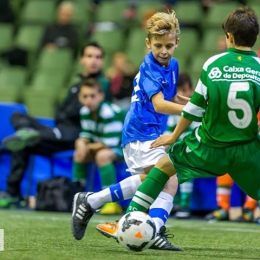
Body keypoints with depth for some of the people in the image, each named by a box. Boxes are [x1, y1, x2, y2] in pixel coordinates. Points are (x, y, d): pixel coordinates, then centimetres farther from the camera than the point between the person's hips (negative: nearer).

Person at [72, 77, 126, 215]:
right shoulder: (85, 112, -3)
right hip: (105, 144, 9)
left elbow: (111, 143, -32)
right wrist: (82, 142, -21)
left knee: (102, 155, -33)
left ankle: (112, 202, -33)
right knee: (80, 154, 2)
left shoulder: (110, 113, -29)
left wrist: (90, 146, -17)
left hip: (124, 145, -9)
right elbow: (86, 134, 5)